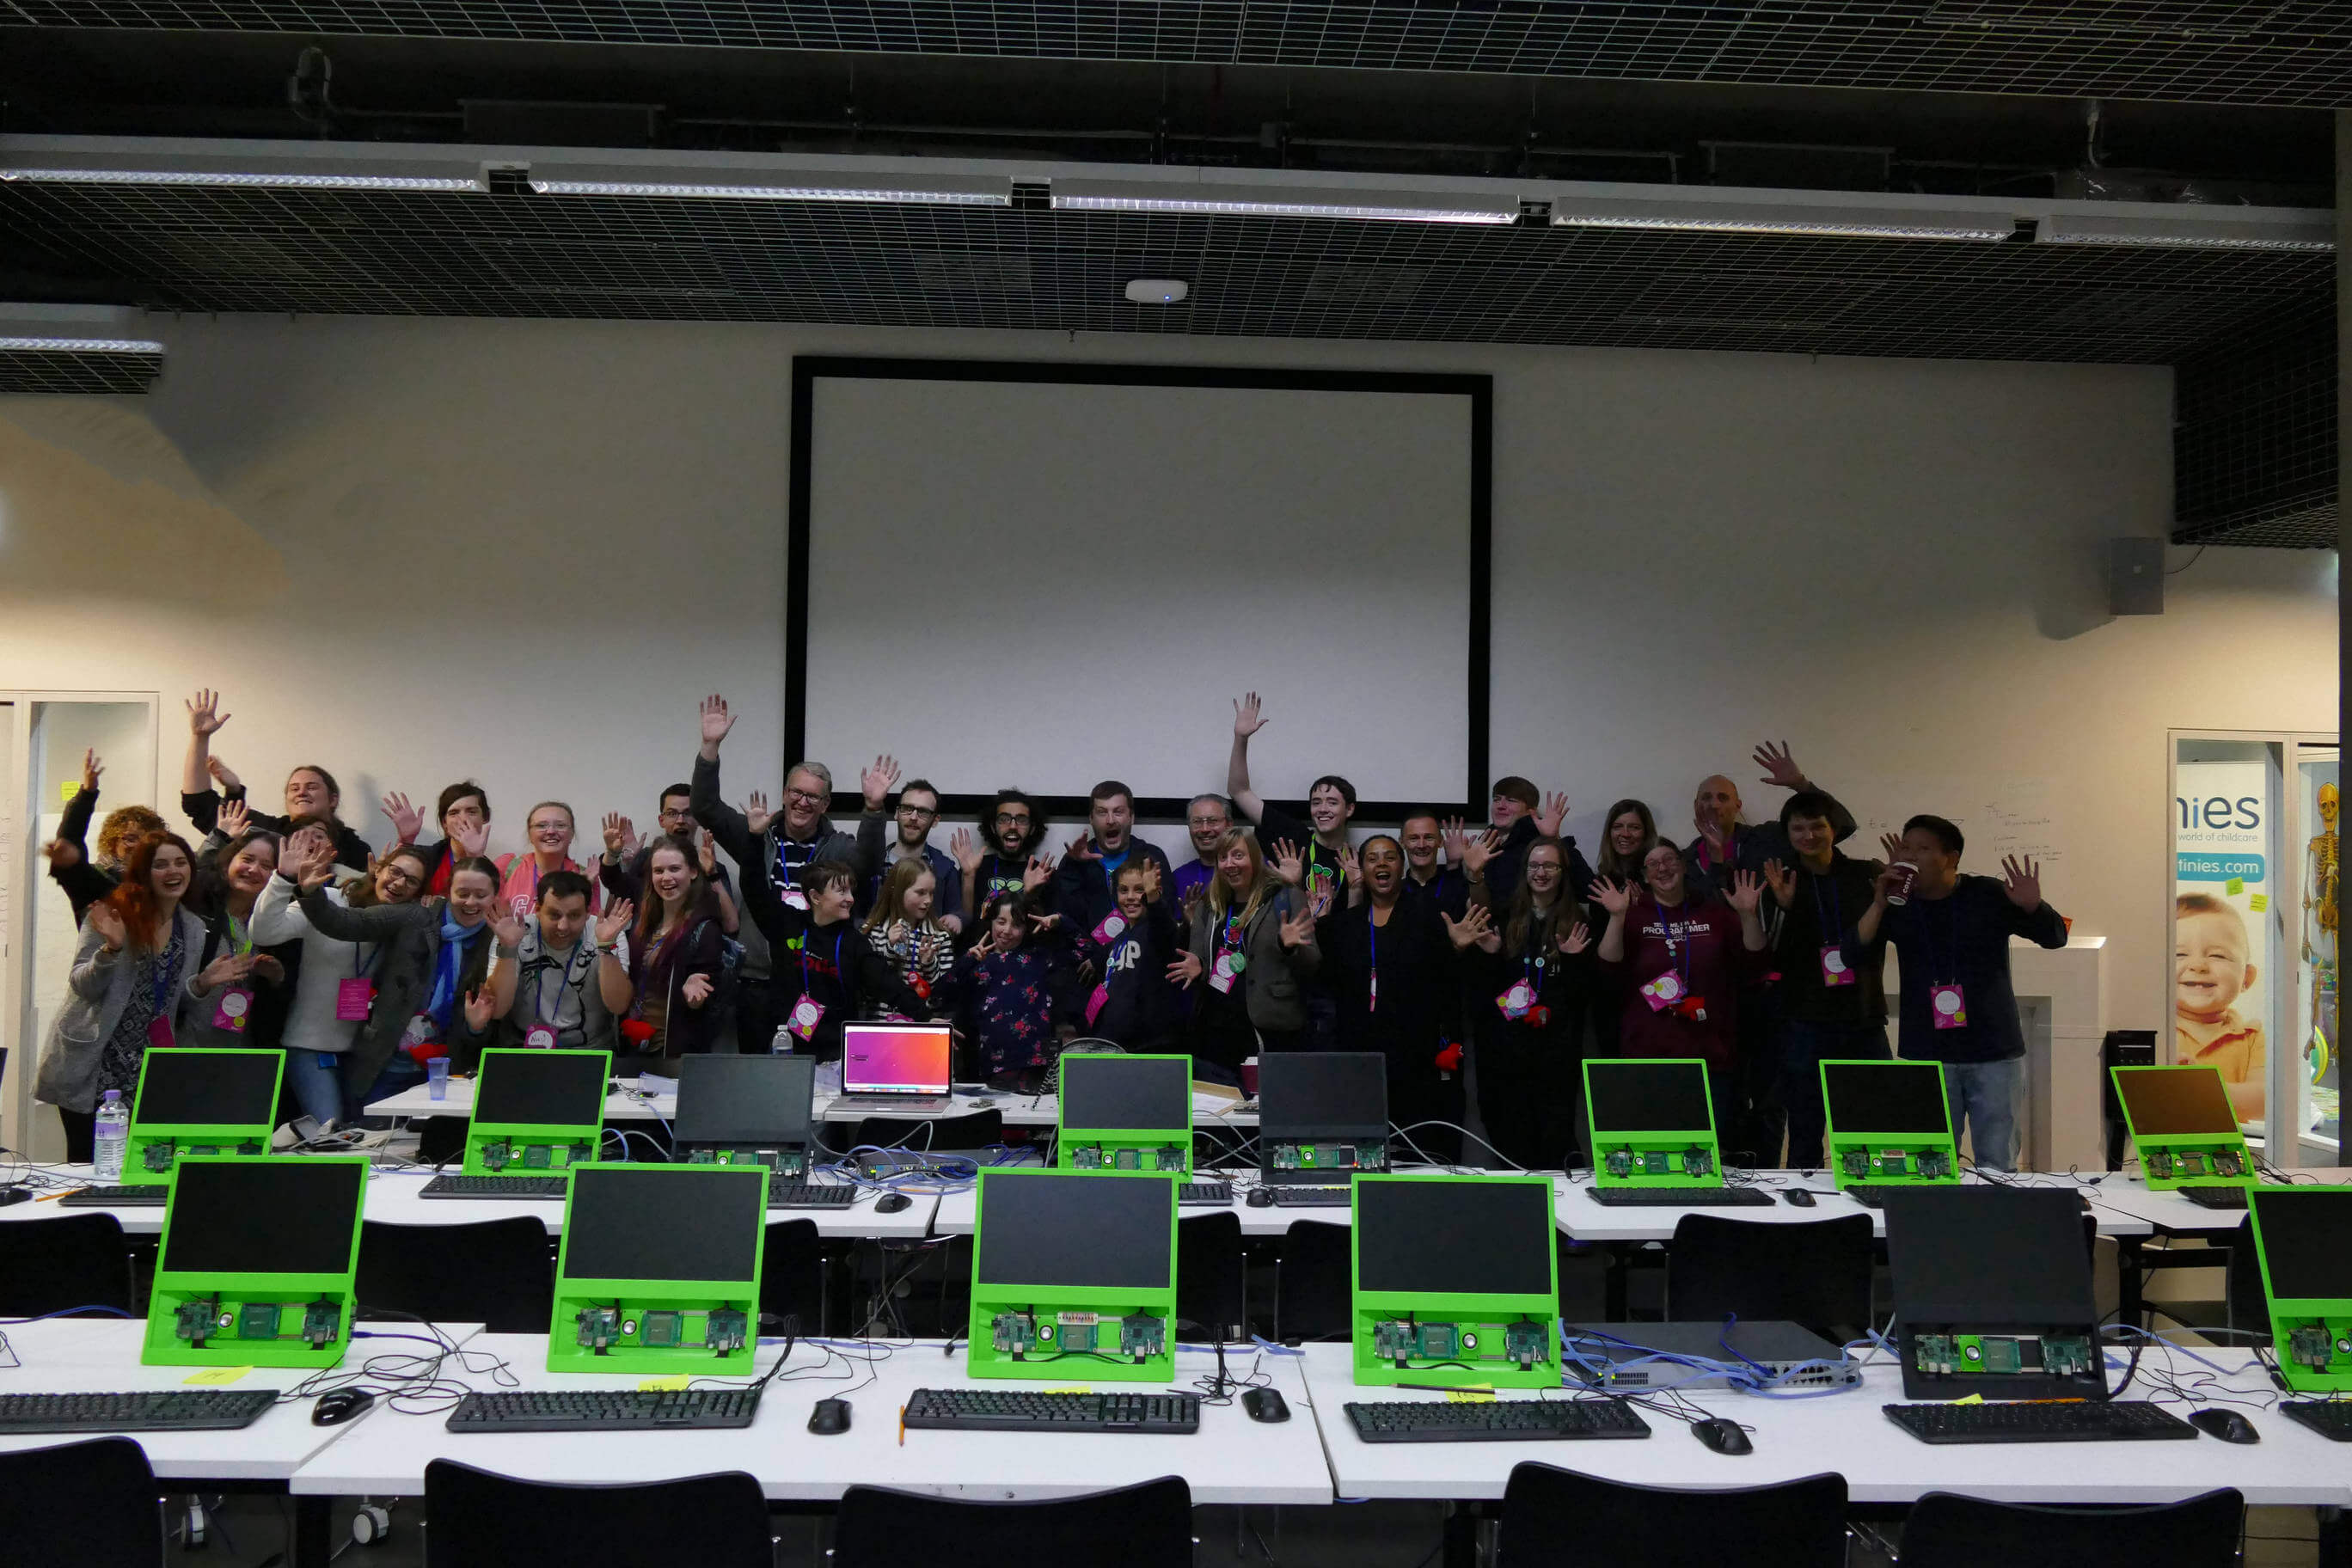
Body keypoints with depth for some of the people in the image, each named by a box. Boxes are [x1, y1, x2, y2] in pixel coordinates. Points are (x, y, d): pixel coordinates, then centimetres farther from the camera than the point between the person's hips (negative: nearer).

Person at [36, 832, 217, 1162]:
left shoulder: (193, 929, 7)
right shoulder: (112, 913, -8)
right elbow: (81, 986, -10)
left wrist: (202, 983, -5)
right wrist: (111, 950, -27)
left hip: (147, 1071, 4)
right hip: (90, 1067, -4)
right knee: (86, 1164, 0)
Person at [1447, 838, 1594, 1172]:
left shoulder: (1577, 923, 5)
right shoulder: (1505, 917, 6)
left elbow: (1585, 993, 3)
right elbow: (1481, 987, 6)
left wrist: (1573, 958, -12)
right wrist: (1489, 953, -10)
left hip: (1557, 1043, -1)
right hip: (1508, 1043, 1)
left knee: (1556, 1136, -3)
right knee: (1512, 1135, 5)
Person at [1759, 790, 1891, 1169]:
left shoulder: (1867, 876, 6)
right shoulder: (1780, 885, 4)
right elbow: (1773, 961, -2)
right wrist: (1784, 909, -15)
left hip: (1865, 1023, 1)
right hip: (1805, 1026, -1)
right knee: (1805, 1138, 5)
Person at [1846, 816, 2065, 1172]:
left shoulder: (1987, 895, -1)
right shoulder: (1896, 904, 4)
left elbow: (2055, 938, 4)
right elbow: (1853, 957, -6)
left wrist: (2033, 907, -17)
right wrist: (1879, 905, -18)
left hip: (1995, 1054, -1)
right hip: (1925, 1056, 1)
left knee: (1998, 1165, 4)